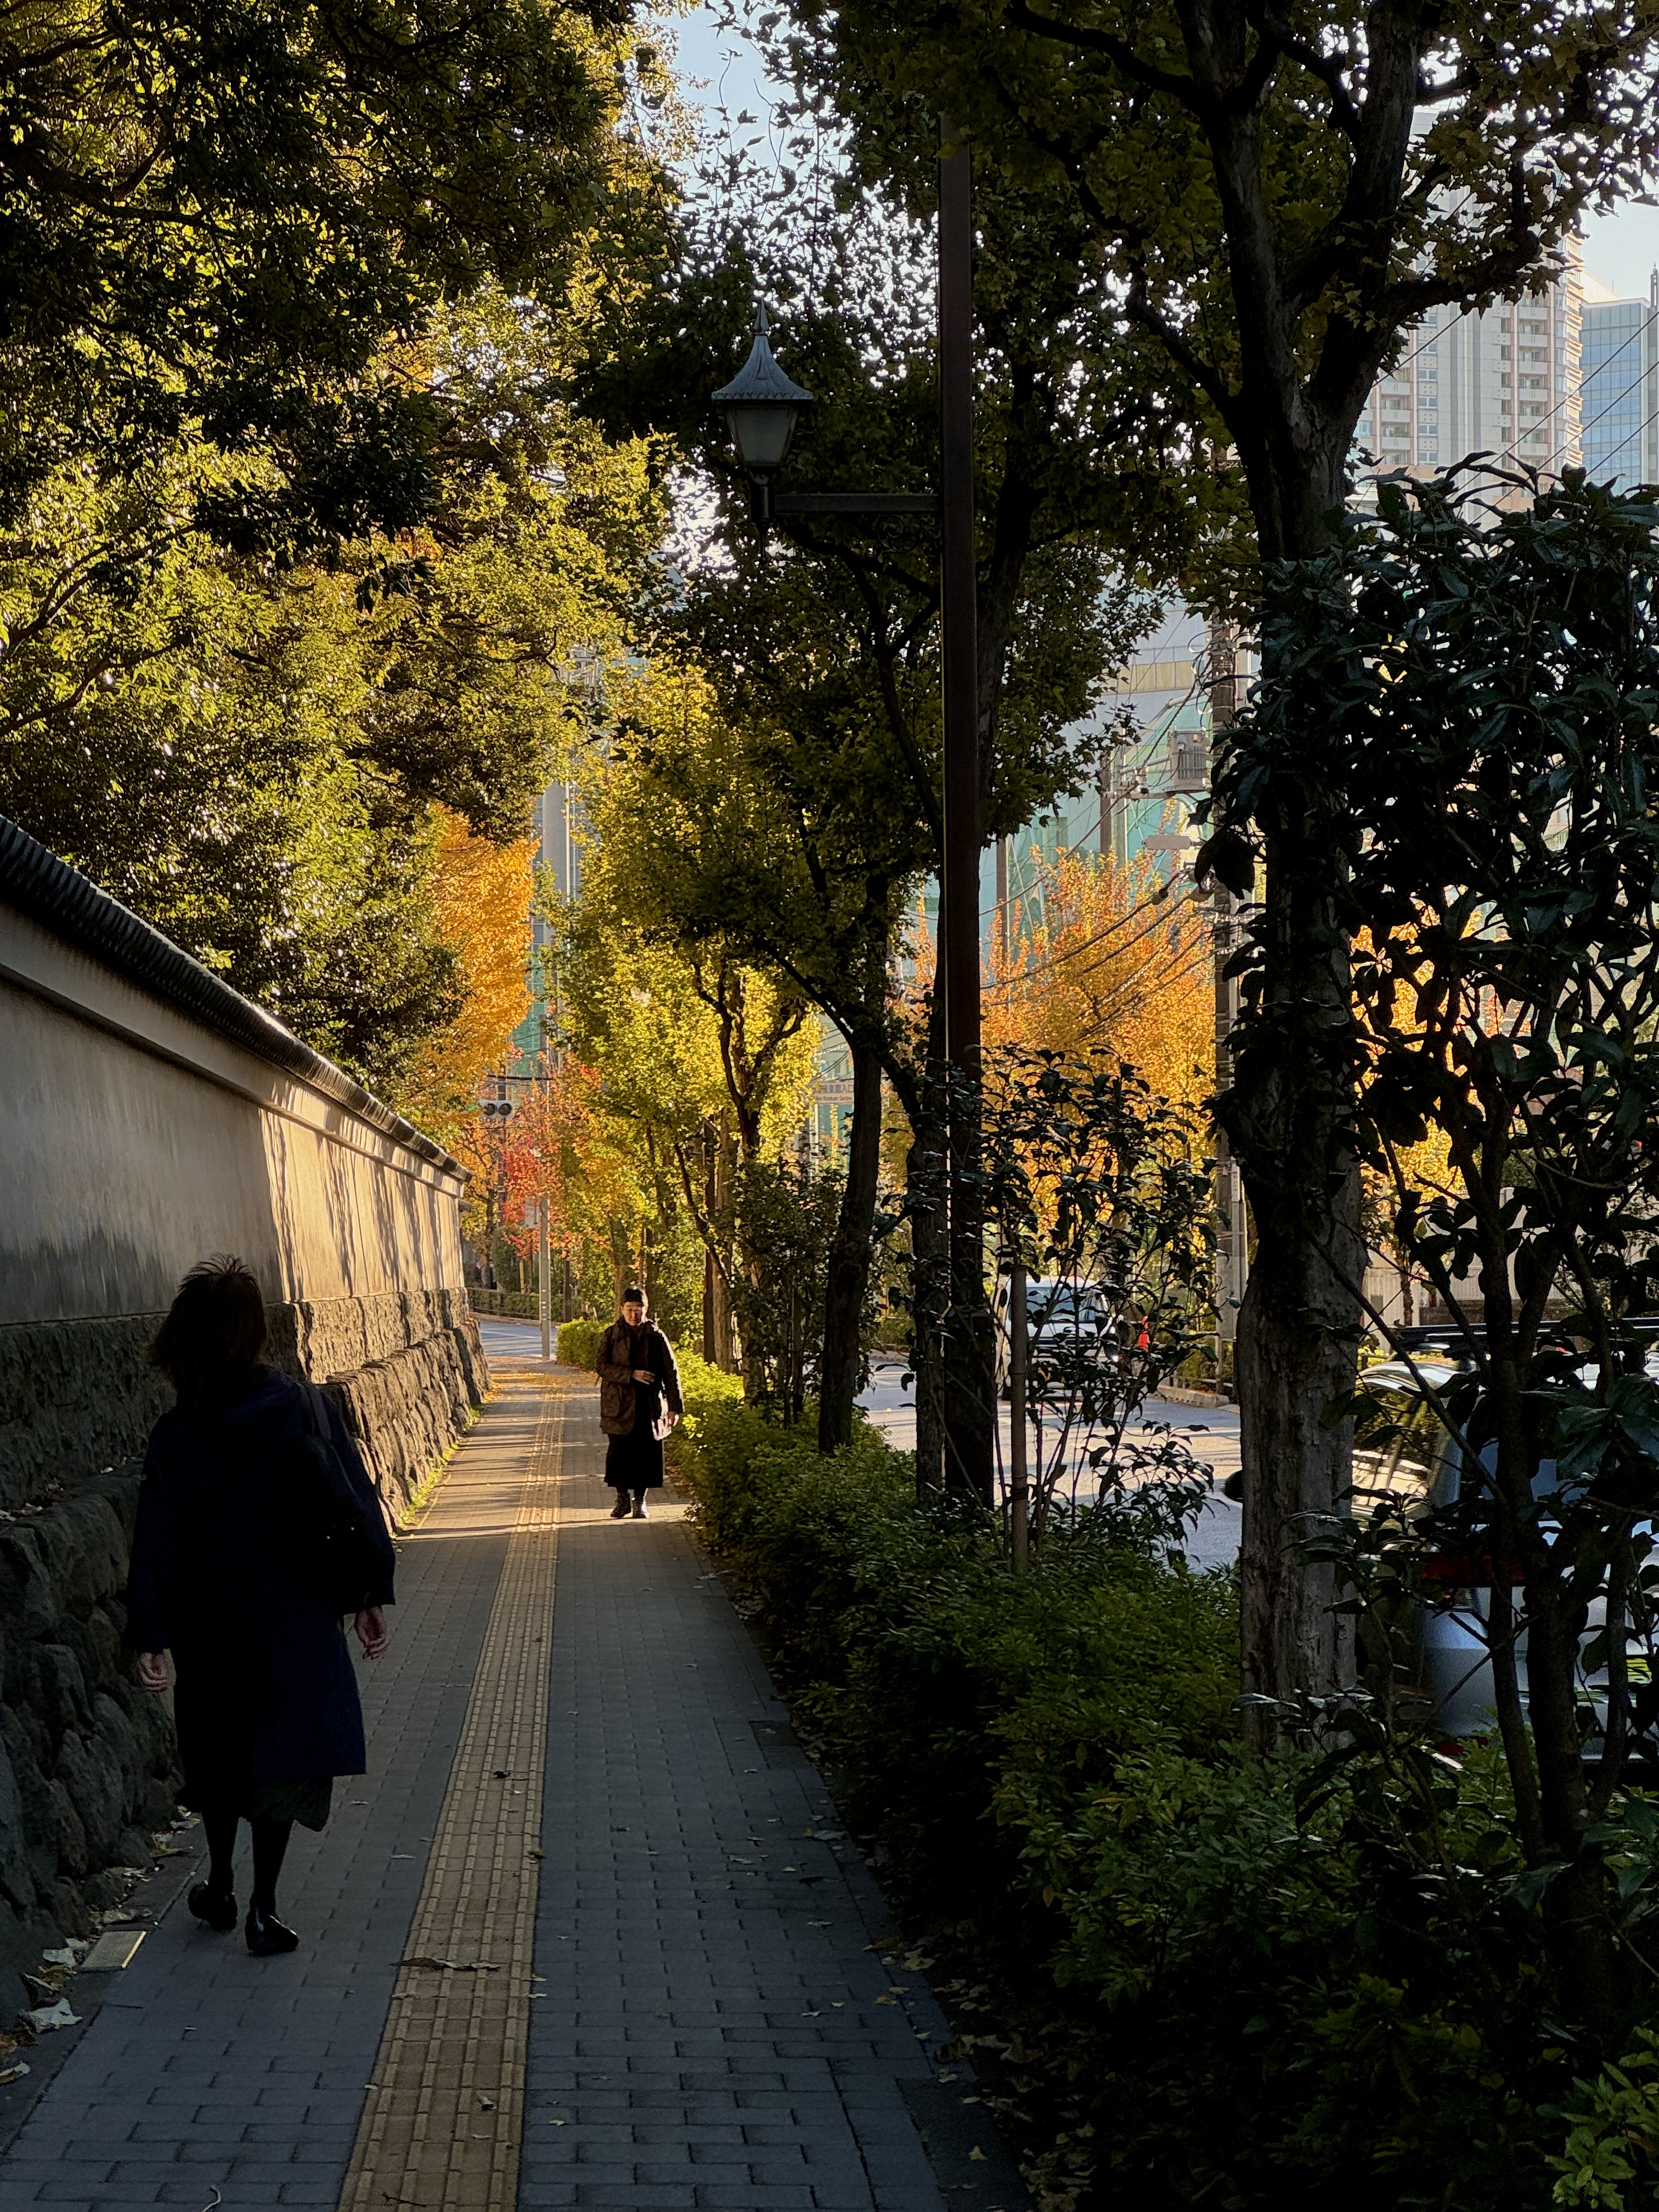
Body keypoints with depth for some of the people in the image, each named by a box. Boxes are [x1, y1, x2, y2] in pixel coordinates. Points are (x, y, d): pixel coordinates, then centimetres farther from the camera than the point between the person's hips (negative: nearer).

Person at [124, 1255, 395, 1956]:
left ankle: (219, 1886, 31)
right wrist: (372, 1593, 1)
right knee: (284, 1754, 7)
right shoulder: (305, 1409, -8)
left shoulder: (176, 1434, -9)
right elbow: (356, 1500, -6)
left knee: (219, 1749, 20)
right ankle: (263, 1909, 4)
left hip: (210, 1624, 1)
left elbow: (155, 1538, -11)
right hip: (295, 1619, -1)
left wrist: (150, 1635, -9)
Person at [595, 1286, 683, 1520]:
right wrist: (631, 1374, -16)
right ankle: (622, 1498, 11)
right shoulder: (611, 1335, 3)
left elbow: (671, 1373, 5)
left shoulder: (656, 1337, 4)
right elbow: (601, 1365, -5)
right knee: (618, 1452, -4)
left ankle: (640, 1500, 12)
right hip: (619, 1405, -1)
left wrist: (675, 1406, -1)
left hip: (649, 1405, 1)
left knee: (645, 1453, 0)